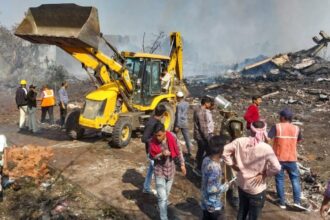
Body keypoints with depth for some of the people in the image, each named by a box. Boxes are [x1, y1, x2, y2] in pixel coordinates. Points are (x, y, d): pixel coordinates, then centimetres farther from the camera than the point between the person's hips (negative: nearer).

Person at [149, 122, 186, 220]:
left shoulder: (172, 137, -17)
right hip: (159, 171, -2)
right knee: (162, 197, -5)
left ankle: (163, 207, 49)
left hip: (171, 169, 3)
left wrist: (182, 164, 1)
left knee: (166, 194, 22)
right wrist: (161, 154, -28)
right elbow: (152, 156, -10)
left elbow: (178, 151, -3)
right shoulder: (152, 142, -20)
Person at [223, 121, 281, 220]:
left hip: (241, 184, 4)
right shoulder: (266, 148, -23)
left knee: (242, 210, 27)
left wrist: (232, 164, 1)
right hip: (256, 189, -4)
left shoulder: (240, 141, -11)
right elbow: (276, 168, -27)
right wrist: (266, 173, -10)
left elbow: (224, 151, -5)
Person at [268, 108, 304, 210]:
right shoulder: (296, 128, -2)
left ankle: (282, 203, 15)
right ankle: (297, 201, 7)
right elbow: (299, 140, 17)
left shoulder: (277, 127, -11)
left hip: (279, 158, -2)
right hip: (291, 159, 2)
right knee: (295, 179, 16)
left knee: (279, 180, 9)